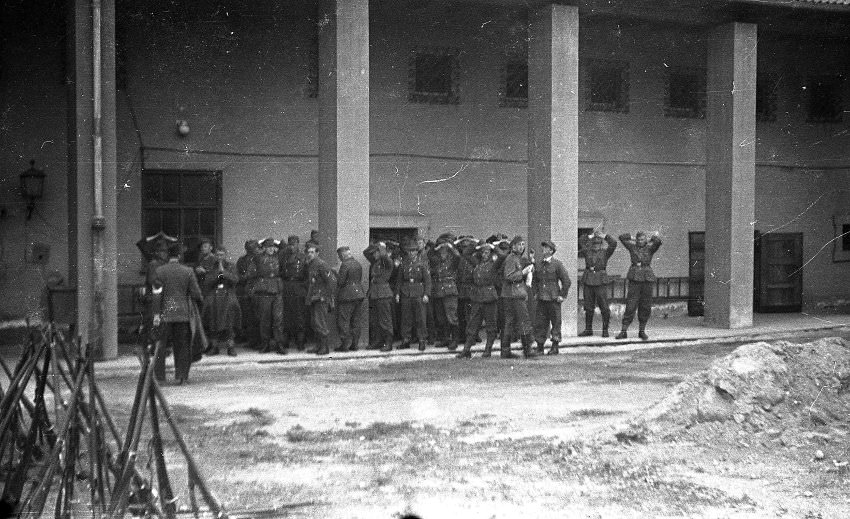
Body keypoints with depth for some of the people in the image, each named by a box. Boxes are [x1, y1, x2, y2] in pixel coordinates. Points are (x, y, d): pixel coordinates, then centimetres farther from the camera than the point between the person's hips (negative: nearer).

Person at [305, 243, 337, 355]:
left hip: (321, 298, -9)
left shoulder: (321, 265, -13)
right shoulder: (310, 265, 15)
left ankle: (324, 347, -5)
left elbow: (332, 280, -17)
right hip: (313, 299, 9)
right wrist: (308, 297, 17)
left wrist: (329, 296, -14)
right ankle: (320, 345, 16)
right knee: (314, 323, 10)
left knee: (319, 322, -11)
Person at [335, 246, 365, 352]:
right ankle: (354, 344, 14)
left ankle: (345, 344, -3)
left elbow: (341, 281, -15)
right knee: (355, 321, 11)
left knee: (343, 320, -1)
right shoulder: (358, 264, 12)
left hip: (347, 296, -8)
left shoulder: (345, 265, -13)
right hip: (359, 294, 8)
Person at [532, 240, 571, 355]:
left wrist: (562, 296, -6)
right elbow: (535, 280, 23)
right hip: (541, 298, 5)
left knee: (555, 323, 3)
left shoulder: (557, 264, -7)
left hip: (554, 298, -5)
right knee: (539, 323, 4)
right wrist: (536, 292, 14)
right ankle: (540, 347, 12)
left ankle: (555, 347, 12)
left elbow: (567, 281, -5)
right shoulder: (538, 263, 8)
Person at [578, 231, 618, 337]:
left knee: (604, 307, -3)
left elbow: (613, 244, -10)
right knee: (588, 307, 8)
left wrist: (604, 236, -4)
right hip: (588, 281, 3)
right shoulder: (587, 252, 10)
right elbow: (579, 244, -2)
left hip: (601, 282, -3)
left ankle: (605, 330, 5)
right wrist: (589, 236, -1)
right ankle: (588, 329, 16)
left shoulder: (605, 252, 4)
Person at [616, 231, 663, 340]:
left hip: (647, 279, 1)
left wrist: (654, 237, 4)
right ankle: (624, 331, -5)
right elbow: (621, 237, 0)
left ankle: (642, 331, 16)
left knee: (645, 307, 4)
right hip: (634, 278, -1)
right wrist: (633, 237, 9)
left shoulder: (650, 248, 5)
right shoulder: (633, 247, 7)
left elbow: (658, 242, -14)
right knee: (630, 305, -6)